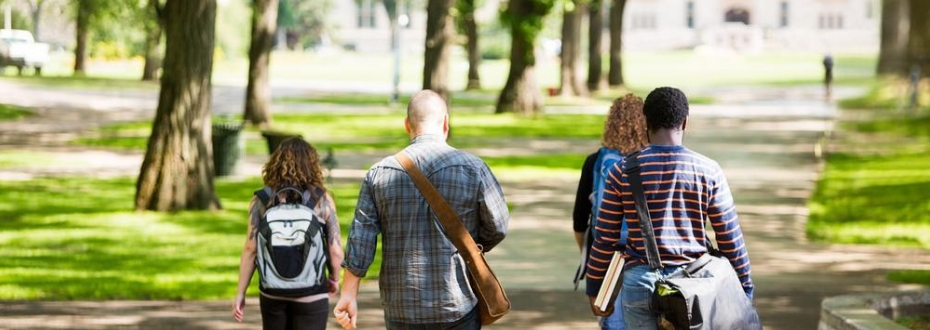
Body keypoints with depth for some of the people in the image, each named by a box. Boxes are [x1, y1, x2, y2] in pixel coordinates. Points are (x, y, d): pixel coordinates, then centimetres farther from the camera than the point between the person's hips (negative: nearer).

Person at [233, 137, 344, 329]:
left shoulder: (262, 200, -2)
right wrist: (334, 279, 14)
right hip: (310, 297, -2)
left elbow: (250, 248, -5)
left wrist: (240, 293, 2)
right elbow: (335, 251, -5)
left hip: (272, 295, 2)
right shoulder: (322, 200, -6)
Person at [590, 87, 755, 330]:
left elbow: (605, 238, 1)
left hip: (640, 282, 0)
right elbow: (730, 239, 1)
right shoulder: (708, 171, -2)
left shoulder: (623, 172, -1)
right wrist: (745, 287, 11)